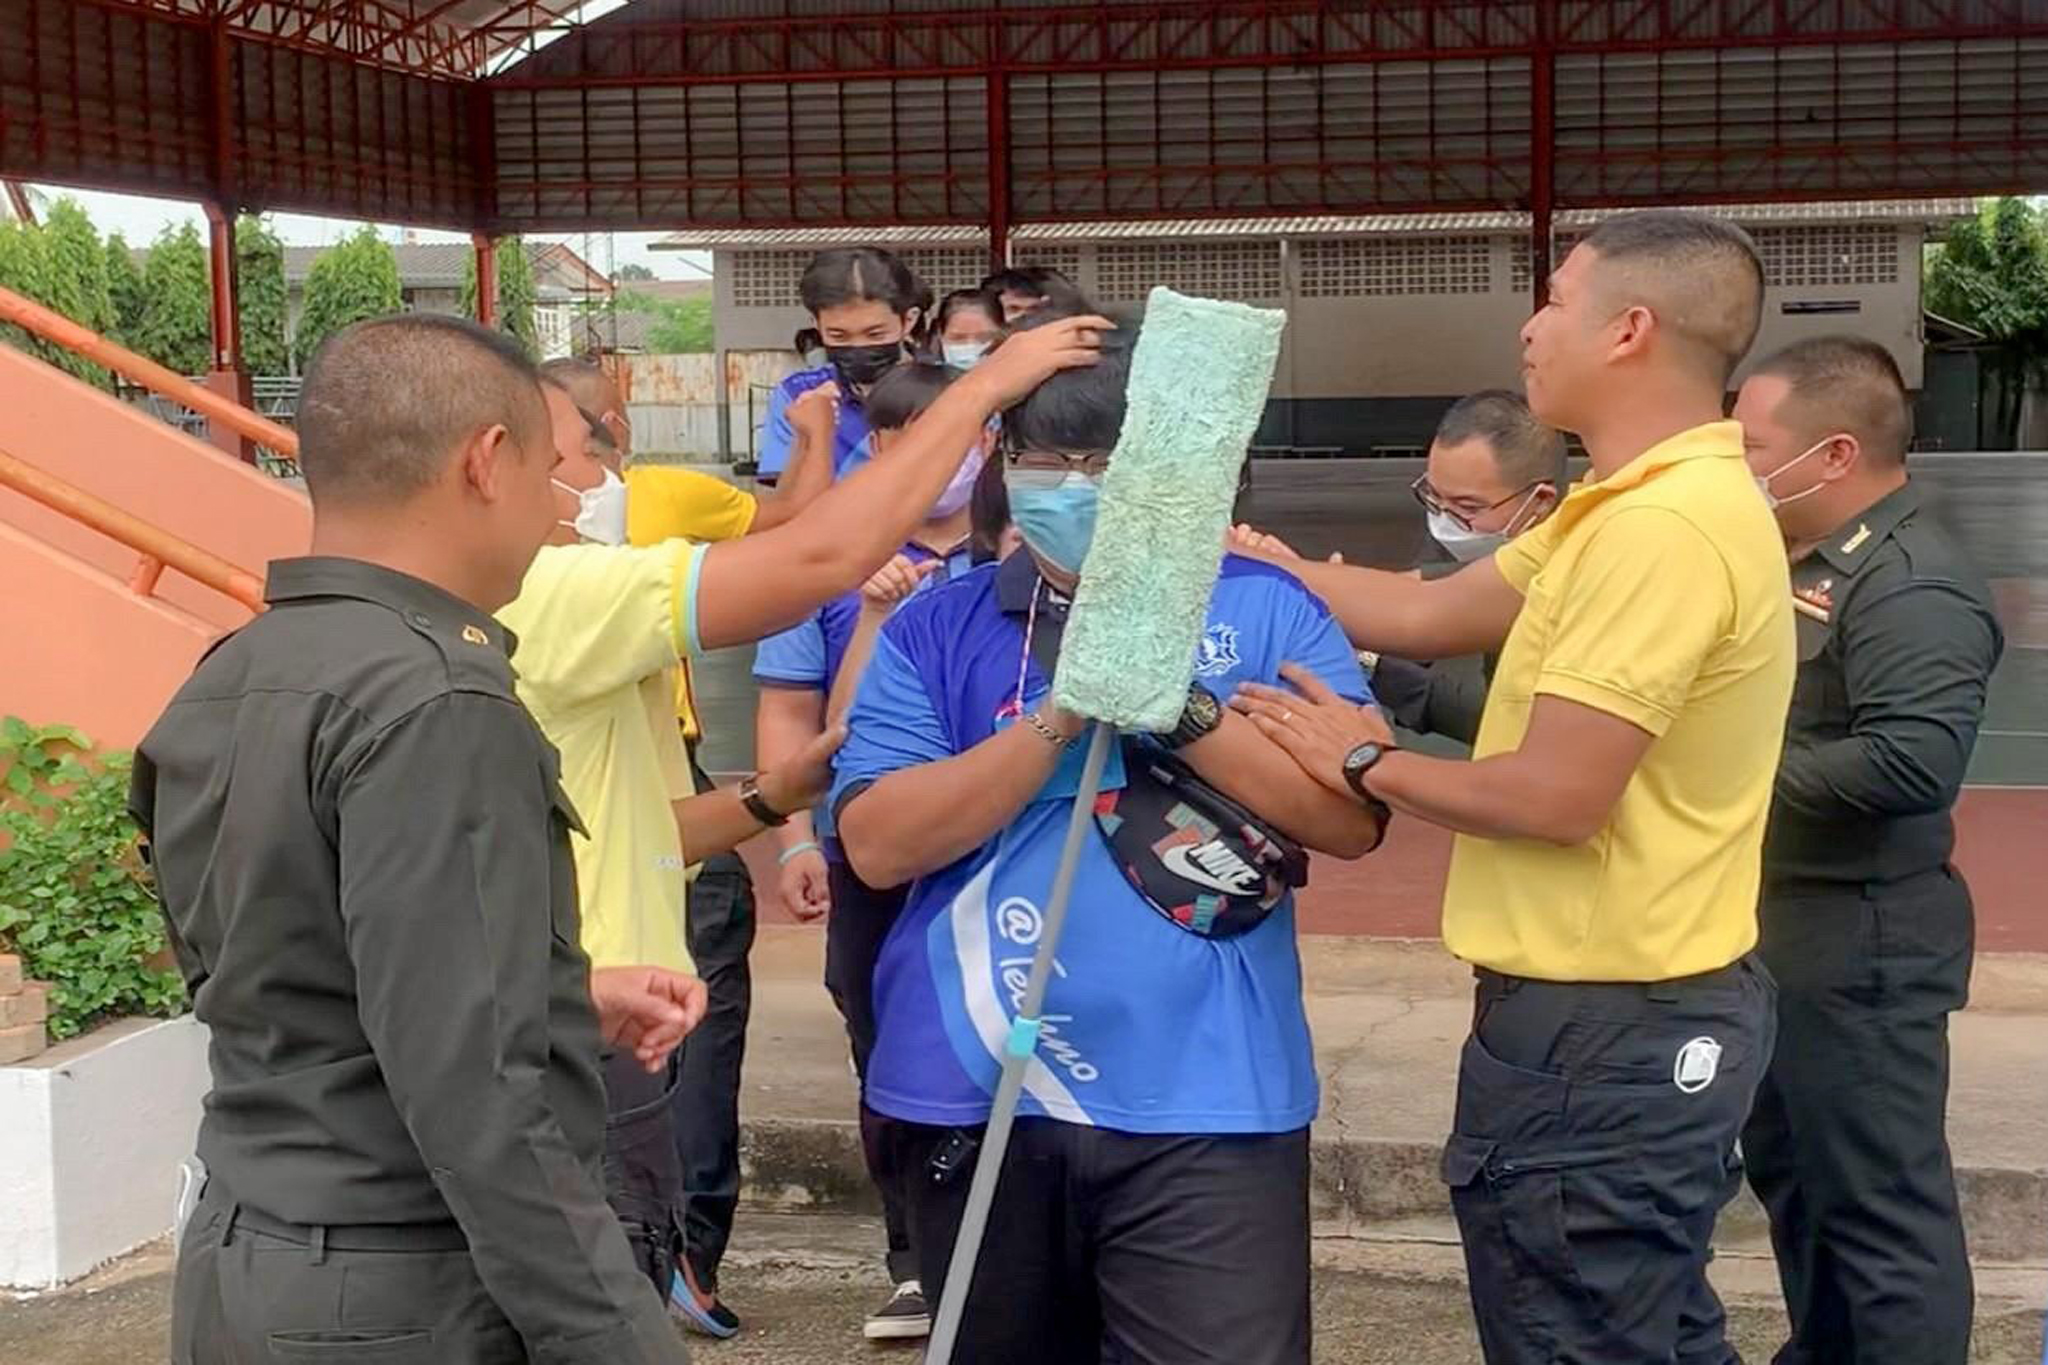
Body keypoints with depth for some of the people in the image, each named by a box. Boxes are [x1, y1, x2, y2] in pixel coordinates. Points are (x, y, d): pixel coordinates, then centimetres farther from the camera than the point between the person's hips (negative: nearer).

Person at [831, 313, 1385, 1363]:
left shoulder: (1264, 611, 3)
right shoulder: (938, 625, 4)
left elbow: (1352, 816, -5)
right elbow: (877, 844, -7)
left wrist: (1184, 710, -17)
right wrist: (1057, 720, -16)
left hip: (1204, 1102, -2)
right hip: (977, 1098, 2)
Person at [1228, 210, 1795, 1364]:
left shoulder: (1662, 528, -24)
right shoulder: (1656, 503, 10)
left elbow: (1557, 797, -25)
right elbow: (1431, 616, 14)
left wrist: (1367, 763, -8)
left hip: (1608, 1026, -10)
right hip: (1654, 1009, 10)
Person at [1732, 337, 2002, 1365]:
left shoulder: (1910, 585, -20)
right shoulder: (1805, 560, 11)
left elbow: (1913, 762, -32)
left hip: (1855, 946, -10)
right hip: (1779, 933, 11)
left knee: (1881, 1204, -1)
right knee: (1791, 1174, 22)